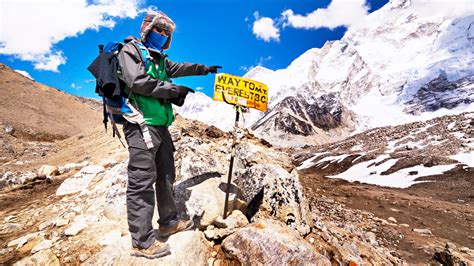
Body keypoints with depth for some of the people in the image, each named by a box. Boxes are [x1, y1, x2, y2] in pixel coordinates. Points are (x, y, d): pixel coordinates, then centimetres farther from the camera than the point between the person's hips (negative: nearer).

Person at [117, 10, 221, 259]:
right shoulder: (130, 49, 0)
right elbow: (138, 81, -15)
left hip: (159, 124, 9)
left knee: (165, 175, 13)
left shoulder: (159, 59, 24)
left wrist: (204, 69, 43)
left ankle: (169, 222, 28)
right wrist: (174, 90, -11)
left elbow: (178, 68, 38)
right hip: (141, 124, -9)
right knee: (142, 179, -8)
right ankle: (142, 241, 3)